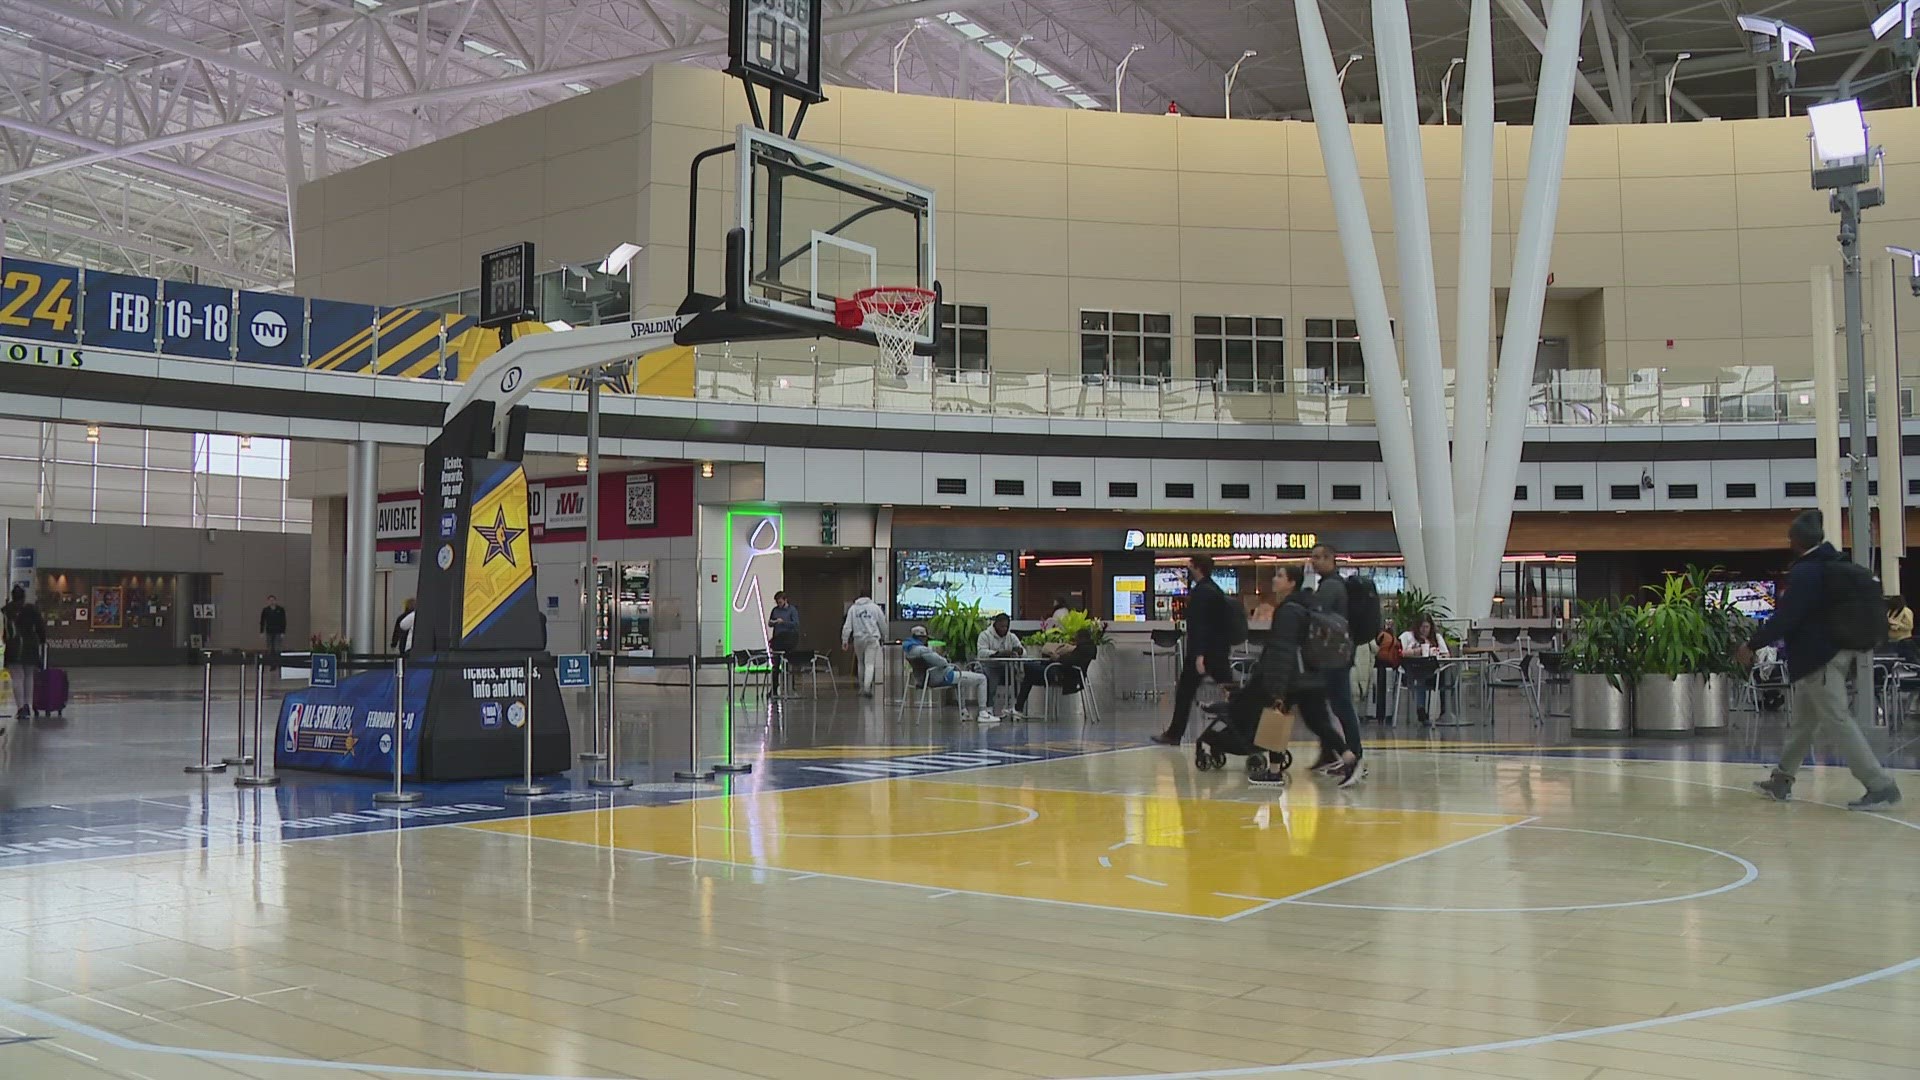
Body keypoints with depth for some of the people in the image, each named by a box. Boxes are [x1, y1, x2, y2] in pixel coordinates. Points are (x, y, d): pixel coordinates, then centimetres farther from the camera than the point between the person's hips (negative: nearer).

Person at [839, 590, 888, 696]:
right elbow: (883, 624, 8)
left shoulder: (853, 608, 6)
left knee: (861, 663, 17)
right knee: (870, 664, -4)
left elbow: (847, 626, 1)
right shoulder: (875, 607, 3)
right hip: (872, 639, -2)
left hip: (858, 639, 2)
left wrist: (845, 640, 2)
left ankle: (862, 688, 23)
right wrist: (883, 636, 24)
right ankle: (867, 688, -19)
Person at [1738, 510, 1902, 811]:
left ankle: (1881, 786, -8)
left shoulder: (1805, 573, -18)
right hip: (1836, 650, 10)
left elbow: (1784, 618, -19)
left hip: (1818, 657, -10)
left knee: (1839, 722, -8)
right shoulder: (1833, 565, 10)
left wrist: (1752, 645, -10)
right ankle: (1781, 781, 24)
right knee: (1803, 721, 16)